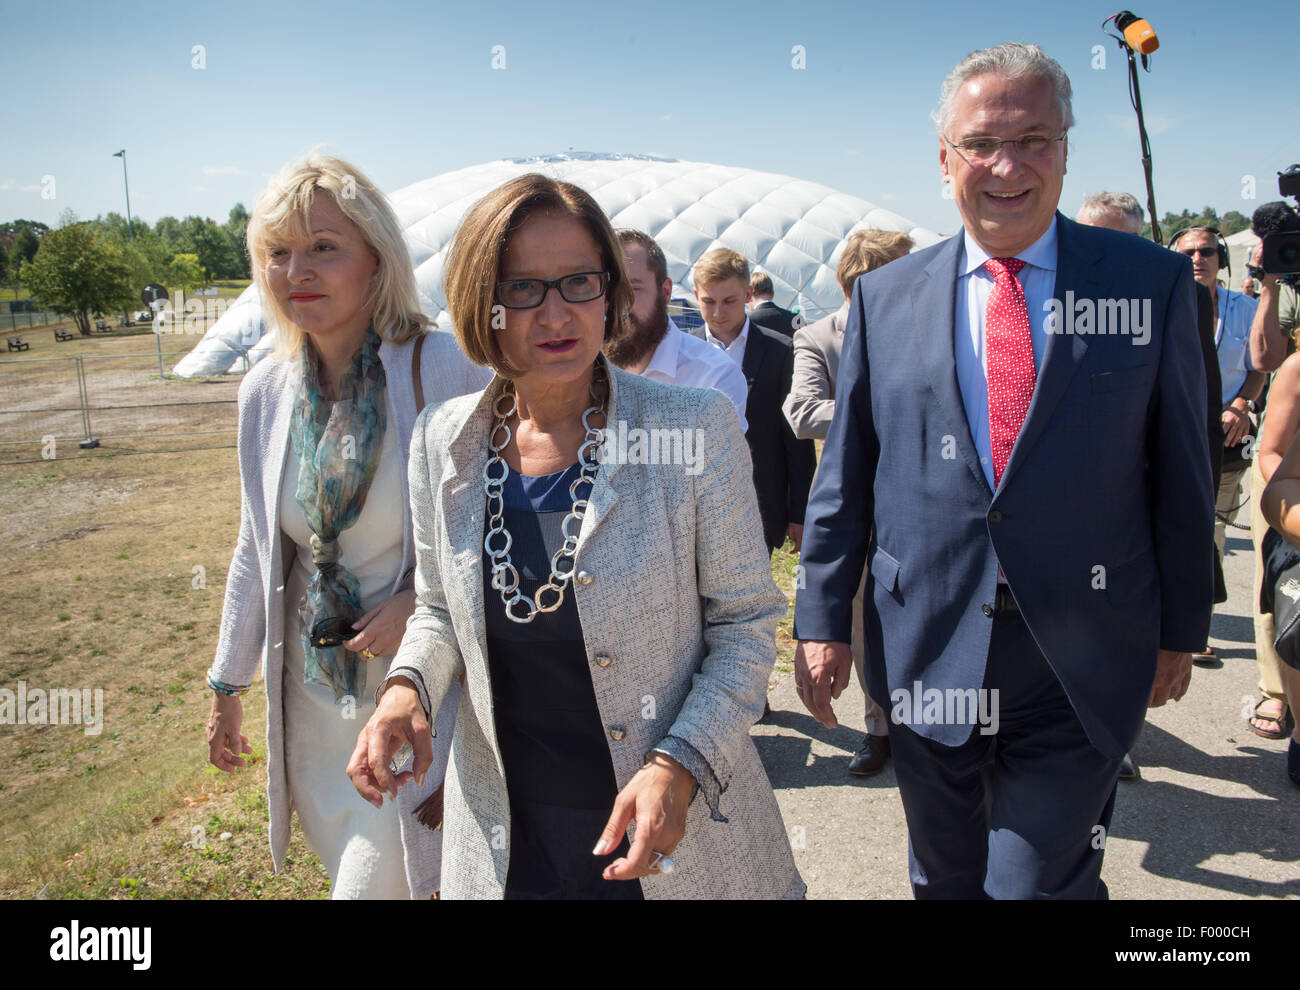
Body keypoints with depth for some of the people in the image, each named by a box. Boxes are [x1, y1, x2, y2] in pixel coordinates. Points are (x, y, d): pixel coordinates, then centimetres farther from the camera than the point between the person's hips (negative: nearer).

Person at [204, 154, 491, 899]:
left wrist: (423, 601, -21)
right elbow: (258, 549, 10)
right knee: (346, 863, 20)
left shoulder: (447, 369, -16)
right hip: (311, 692, 5)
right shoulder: (266, 391, 0)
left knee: (379, 880, 2)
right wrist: (228, 683, 15)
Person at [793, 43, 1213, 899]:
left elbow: (1182, 472, 3)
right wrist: (824, 619, 3)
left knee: (1038, 881, 1)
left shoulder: (1152, 282, -1)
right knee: (944, 878, 19)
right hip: (928, 651, 2)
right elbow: (844, 476, 4)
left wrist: (1181, 629, 5)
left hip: (1079, 666, -1)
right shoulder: (885, 298, 2)